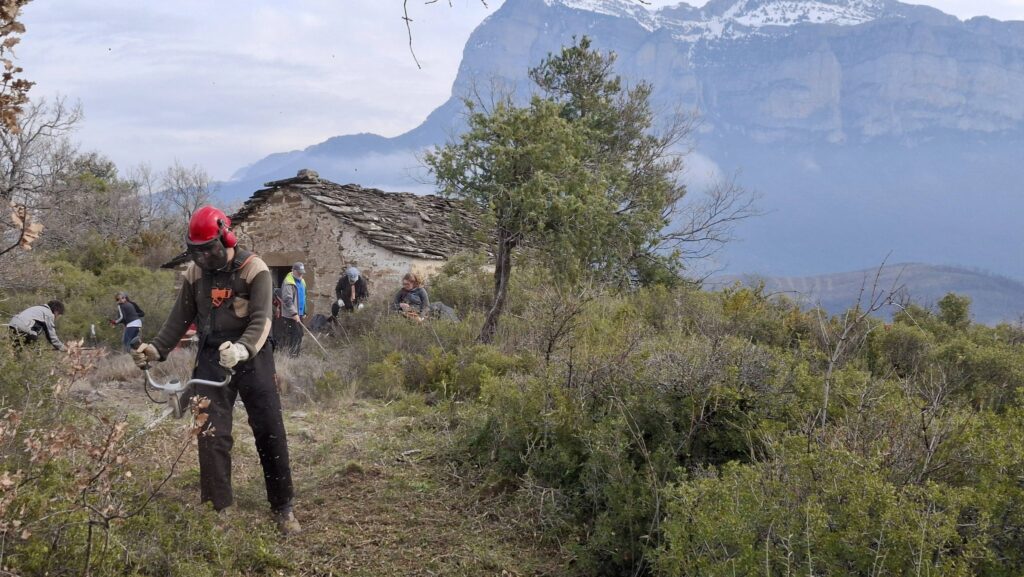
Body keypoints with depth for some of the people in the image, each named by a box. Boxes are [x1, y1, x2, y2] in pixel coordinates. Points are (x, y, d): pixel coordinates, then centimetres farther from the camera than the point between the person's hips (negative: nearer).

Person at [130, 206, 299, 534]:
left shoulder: (253, 269, -13)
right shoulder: (195, 272, 3)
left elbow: (261, 320, -22)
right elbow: (180, 318, 12)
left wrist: (242, 349, -40)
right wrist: (157, 350, 0)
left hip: (251, 359, -3)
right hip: (211, 359, 4)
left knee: (270, 434, 2)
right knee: (212, 436, -1)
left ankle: (283, 508, 14)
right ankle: (216, 510, 7)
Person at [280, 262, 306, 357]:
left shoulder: (301, 281, 14)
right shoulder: (288, 282, -16)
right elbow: (287, 300, -24)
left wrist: (303, 312, 21)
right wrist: (294, 313, -29)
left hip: (298, 314, 9)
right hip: (290, 315, -9)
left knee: (299, 334, 11)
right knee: (292, 335, -9)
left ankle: (295, 354, 19)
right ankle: (291, 355, -5)